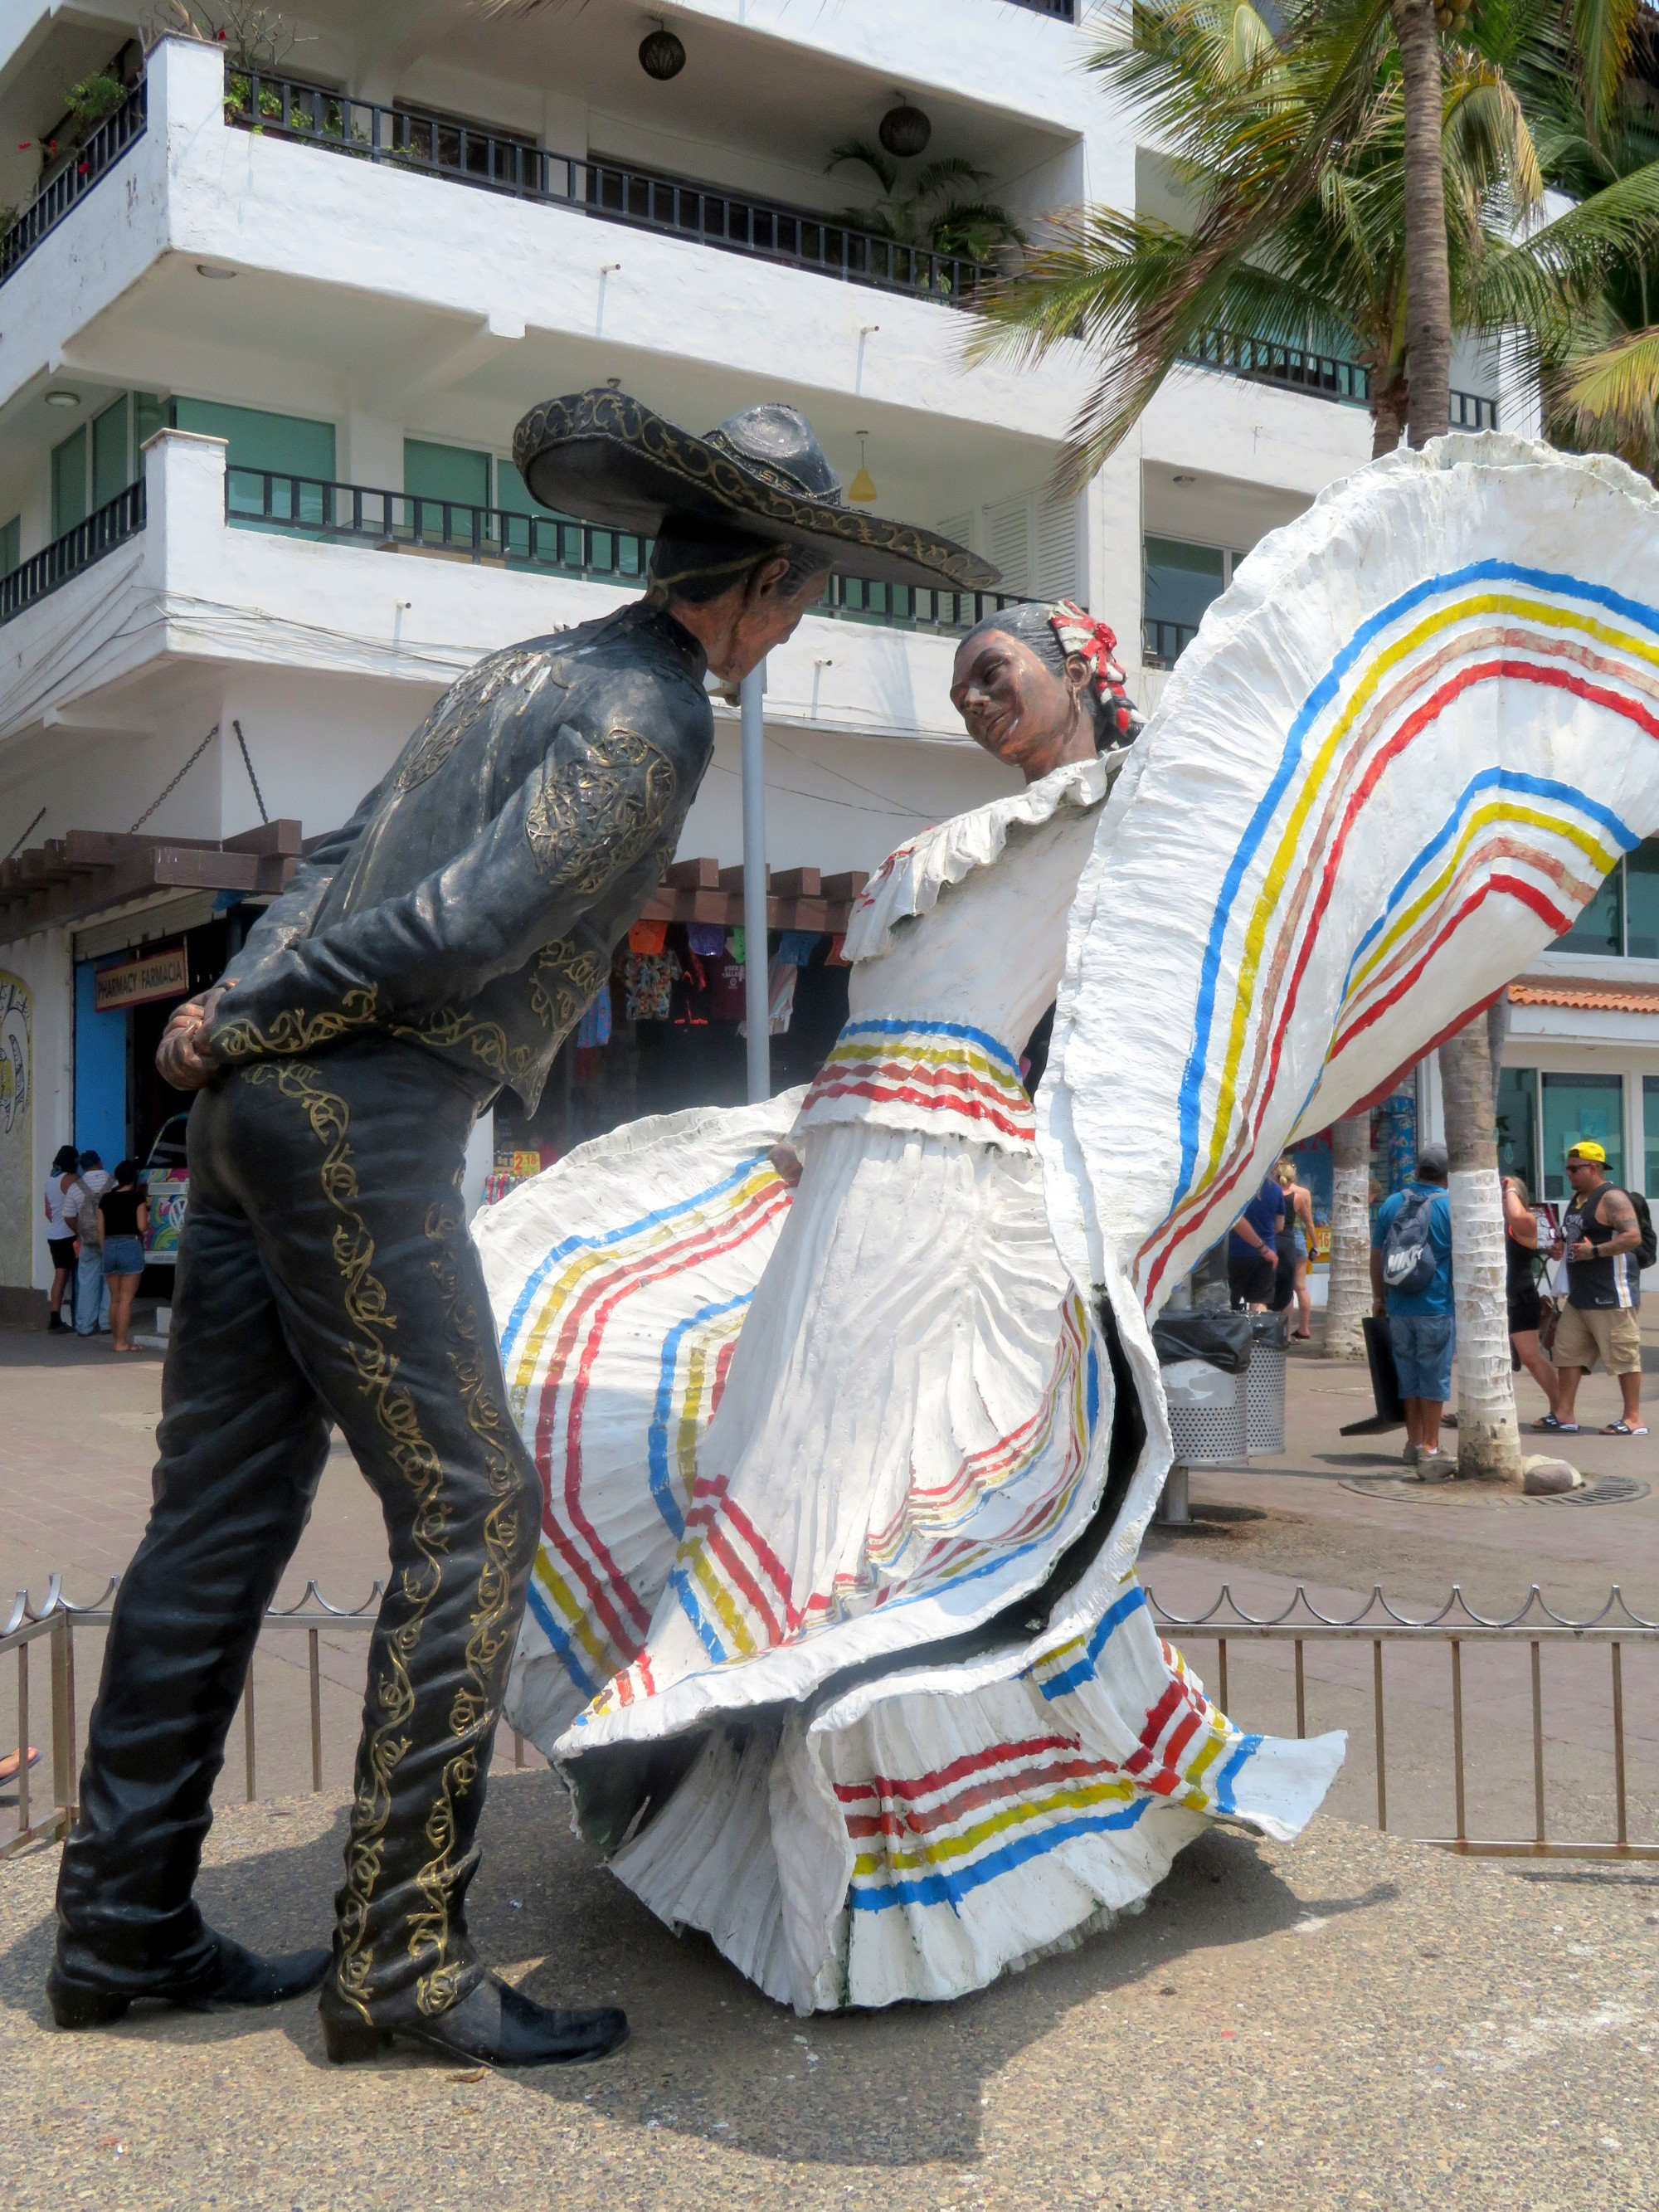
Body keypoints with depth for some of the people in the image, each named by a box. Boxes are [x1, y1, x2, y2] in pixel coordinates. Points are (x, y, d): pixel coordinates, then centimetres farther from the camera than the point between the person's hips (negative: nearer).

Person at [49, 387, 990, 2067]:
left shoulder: (532, 665, 22)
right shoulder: (651, 716, -8)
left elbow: (344, 860, 20)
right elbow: (467, 925, -17)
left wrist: (235, 1011, 9)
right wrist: (245, 1029, -6)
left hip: (260, 1106, 9)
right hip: (366, 1119, -9)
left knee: (221, 1516, 10)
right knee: (466, 1510, -5)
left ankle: (121, 1927, 18)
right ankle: (399, 1956, 0)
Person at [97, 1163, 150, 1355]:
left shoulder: (105, 1199, 9)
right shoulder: (137, 1197, -5)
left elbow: (101, 1230, 10)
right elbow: (142, 1226, -11)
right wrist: (148, 1219, 10)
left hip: (109, 1247, 5)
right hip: (130, 1245, -5)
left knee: (114, 1298, 14)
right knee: (126, 1298, -3)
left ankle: (117, 1338, 20)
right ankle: (122, 1342, -4)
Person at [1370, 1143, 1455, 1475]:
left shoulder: (1391, 1204, 4)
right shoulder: (1452, 1207, -7)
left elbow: (1376, 1255, 9)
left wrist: (1379, 1298, 18)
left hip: (1399, 1307, 4)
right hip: (1438, 1308, -4)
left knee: (1408, 1374, 14)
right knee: (1434, 1377, 2)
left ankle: (1415, 1442, 23)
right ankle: (1430, 1449, 2)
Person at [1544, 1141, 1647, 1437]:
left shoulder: (1612, 1198, -13)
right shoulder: (1577, 1199, 17)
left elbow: (1634, 1236, -23)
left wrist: (1594, 1251, -25)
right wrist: (1560, 1247, 10)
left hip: (1611, 1295, -10)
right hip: (1580, 1295, 10)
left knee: (1623, 1355, -4)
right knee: (1568, 1352, 9)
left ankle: (1633, 1418, 2)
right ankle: (1565, 1415, 13)